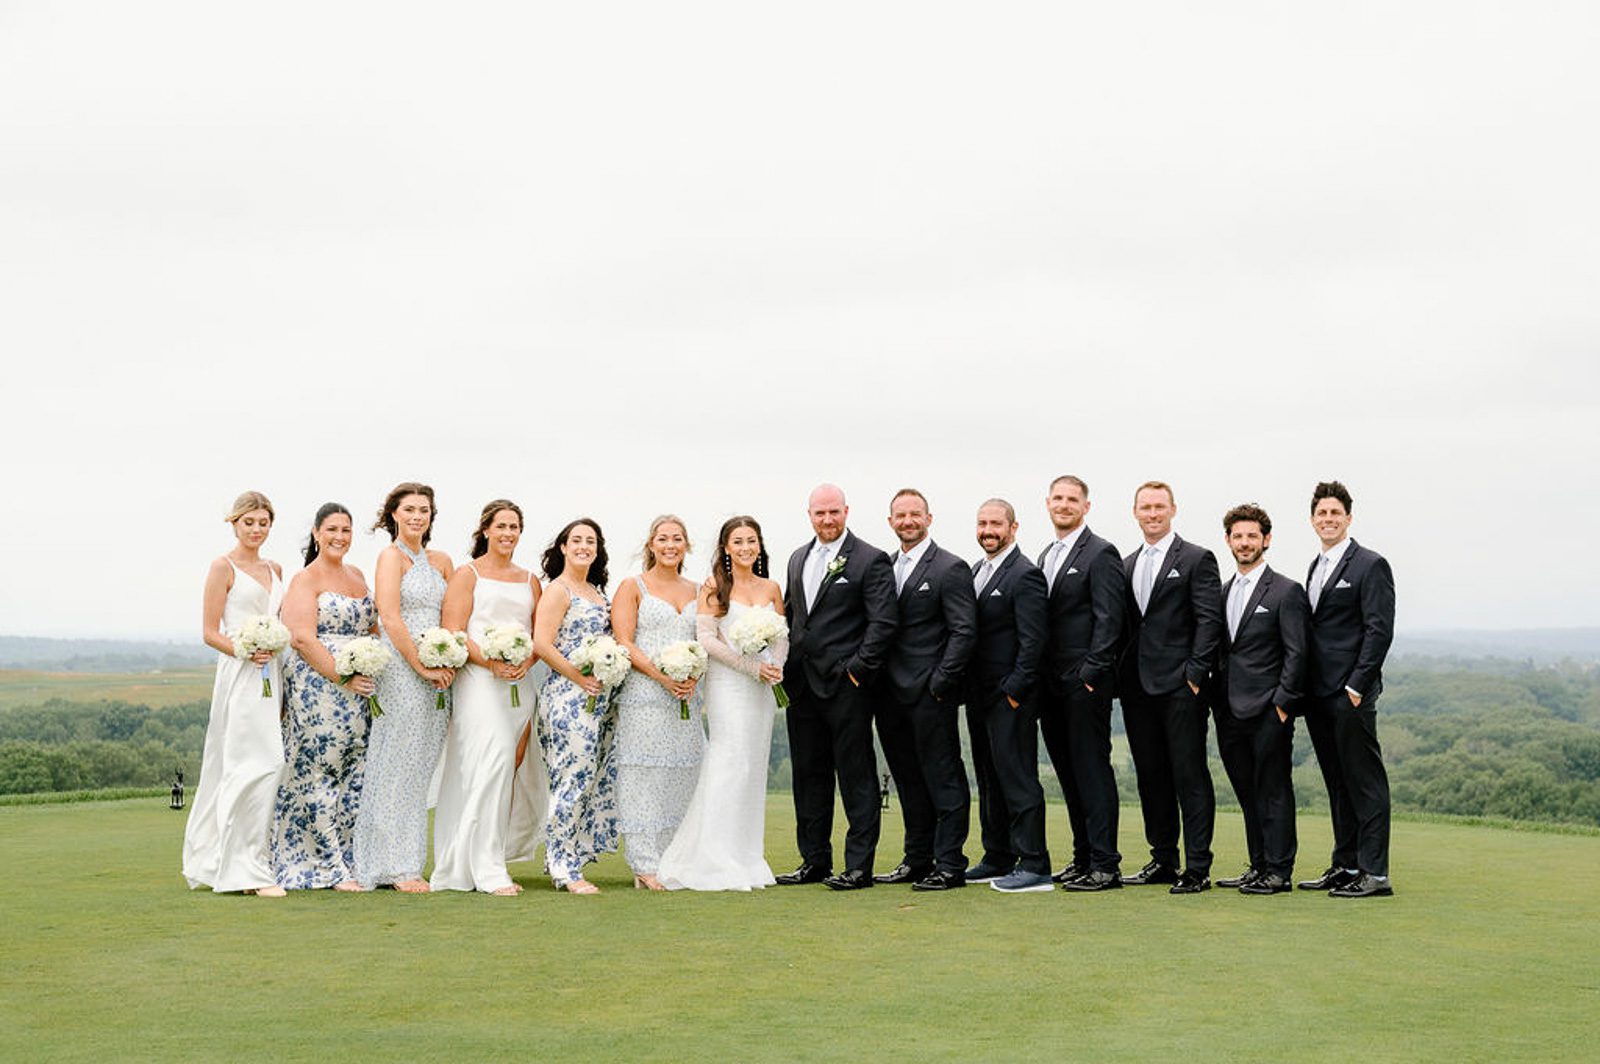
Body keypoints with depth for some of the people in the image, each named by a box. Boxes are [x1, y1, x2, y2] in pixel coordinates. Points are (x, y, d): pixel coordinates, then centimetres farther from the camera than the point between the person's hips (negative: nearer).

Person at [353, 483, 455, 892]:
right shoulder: (391, 556, -4)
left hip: (435, 672, 7)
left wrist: (450, 664, -1)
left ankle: (408, 862, 15)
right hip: (401, 670, -7)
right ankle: (397, 866, 1)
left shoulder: (441, 561, 15)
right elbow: (391, 619, -13)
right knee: (400, 766, -4)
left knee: (422, 767, 8)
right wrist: (422, 667, -12)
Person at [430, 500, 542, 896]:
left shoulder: (530, 580, 20)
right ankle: (487, 870, -11)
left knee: (514, 767, 0)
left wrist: (526, 663, -5)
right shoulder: (467, 574, 5)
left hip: (520, 682, 5)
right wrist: (491, 663, -18)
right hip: (479, 682, -5)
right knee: (490, 766, -15)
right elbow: (453, 633, -4)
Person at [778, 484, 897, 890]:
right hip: (802, 685, 7)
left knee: (856, 776, -1)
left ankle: (859, 865, 4)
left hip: (845, 685, -7)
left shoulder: (871, 560, -5)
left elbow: (883, 623, -10)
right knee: (809, 776, 11)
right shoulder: (798, 559, 16)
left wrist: (858, 668, -14)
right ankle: (815, 861, 20)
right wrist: (785, 665, 10)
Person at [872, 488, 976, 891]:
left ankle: (949, 865, 3)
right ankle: (918, 861, 21)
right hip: (891, 693, 7)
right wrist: (877, 681, 6)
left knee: (944, 780, -2)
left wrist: (940, 682, -15)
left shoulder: (950, 568, -6)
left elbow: (963, 631, -10)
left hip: (930, 694, -7)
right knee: (908, 780, 13)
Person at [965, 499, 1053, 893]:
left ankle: (1034, 867, -4)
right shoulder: (976, 572, 16)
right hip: (979, 695, 9)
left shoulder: (1025, 575, -12)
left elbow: (1033, 640, -16)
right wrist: (967, 688, 11)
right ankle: (998, 860, 23)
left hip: (1010, 697, -9)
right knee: (989, 779, 14)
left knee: (1017, 778, -7)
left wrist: (1013, 689, -17)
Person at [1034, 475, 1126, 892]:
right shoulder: (1045, 556, 18)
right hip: (1052, 683, 8)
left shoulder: (1101, 554, -6)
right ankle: (1083, 858, 18)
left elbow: (1109, 619, -13)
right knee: (1068, 771, 11)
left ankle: (1105, 865, -2)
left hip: (1085, 683, -8)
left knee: (1092, 769, -6)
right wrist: (1038, 675, 10)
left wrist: (1090, 673, -18)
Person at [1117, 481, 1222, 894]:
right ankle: (1163, 860, 19)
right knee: (1151, 776, 10)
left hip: (1180, 687, -6)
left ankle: (1197, 868, -2)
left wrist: (1195, 674, -13)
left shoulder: (1197, 559, -1)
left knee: (1190, 777, -5)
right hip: (1137, 687, 6)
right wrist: (1121, 676, 8)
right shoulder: (1126, 565, 17)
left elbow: (1209, 621, -7)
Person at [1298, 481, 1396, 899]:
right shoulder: (1315, 567, 18)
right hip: (1318, 693, 8)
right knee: (1337, 784, 12)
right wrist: (1305, 687, 12)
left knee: (1365, 782, -4)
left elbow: (1380, 630, -12)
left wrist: (1356, 685, -16)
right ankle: (1345, 866, 17)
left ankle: (1375, 873, -2)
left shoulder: (1370, 565, -6)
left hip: (1350, 694, -8)